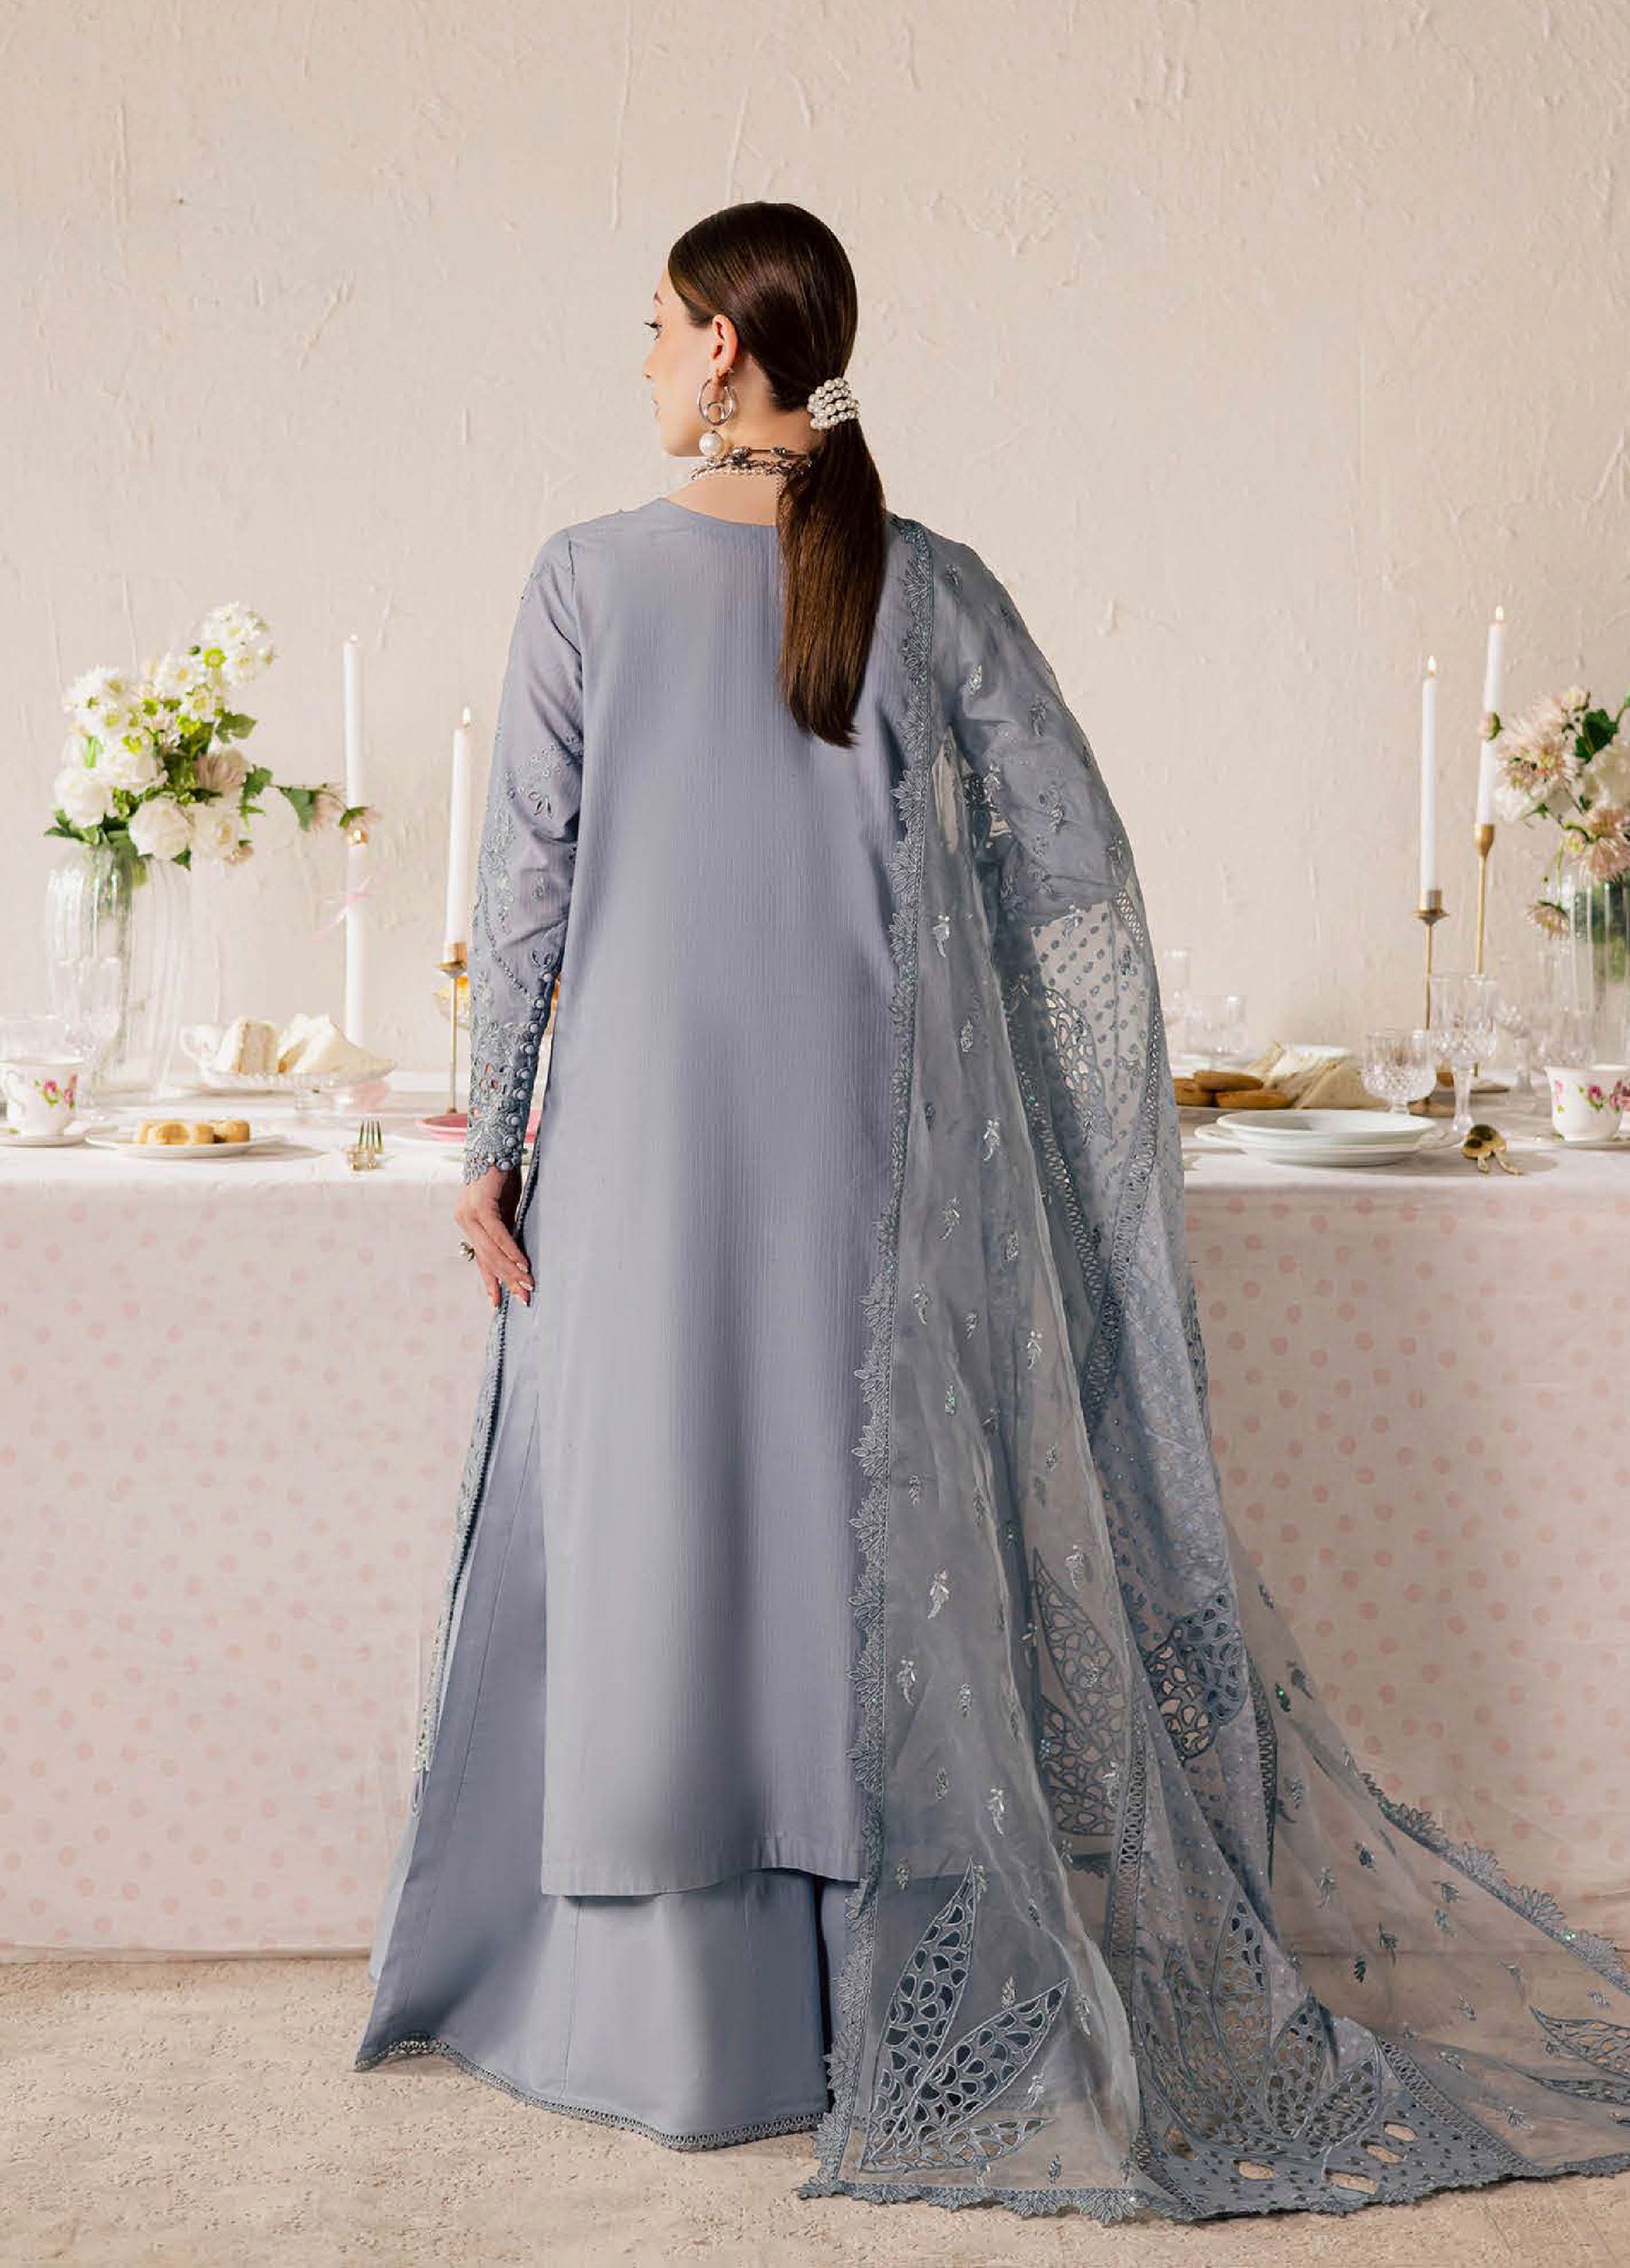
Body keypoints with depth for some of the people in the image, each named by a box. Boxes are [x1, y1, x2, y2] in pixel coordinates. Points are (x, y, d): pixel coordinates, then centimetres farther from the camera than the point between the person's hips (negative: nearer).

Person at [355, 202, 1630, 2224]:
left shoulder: (588, 576, -4)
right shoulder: (931, 589, 2)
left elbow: (525, 883, -4)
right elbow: (1083, 870, 1)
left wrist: (490, 1137, 3)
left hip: (641, 1131, -2)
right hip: (866, 1147, 2)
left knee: (650, 1541, 7)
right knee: (866, 1534, 10)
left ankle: (674, 2032, 17)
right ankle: (873, 2009, 21)